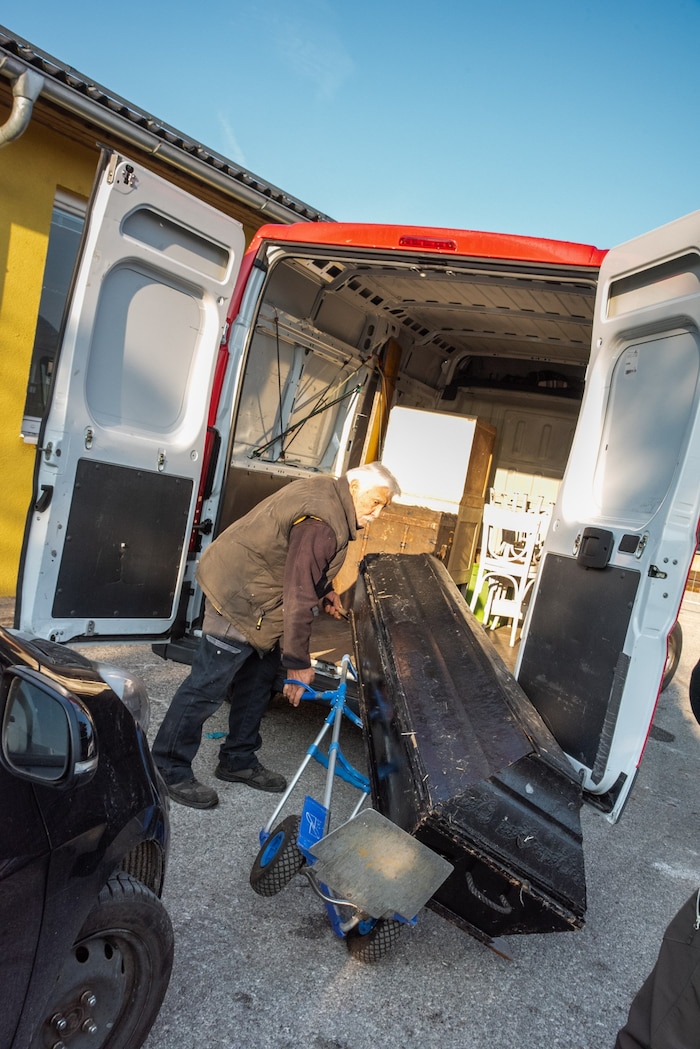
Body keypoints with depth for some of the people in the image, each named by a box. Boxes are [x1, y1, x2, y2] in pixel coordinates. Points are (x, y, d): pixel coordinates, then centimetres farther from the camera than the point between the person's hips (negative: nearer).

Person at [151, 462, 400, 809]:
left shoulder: (326, 492, 5)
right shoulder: (323, 526, -26)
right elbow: (299, 597, -27)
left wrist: (324, 590, 11)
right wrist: (298, 663, -22)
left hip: (250, 590, 11)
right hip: (238, 600, -11)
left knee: (260, 676, 17)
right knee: (208, 686, -3)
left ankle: (239, 760, 31)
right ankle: (169, 770, 11)